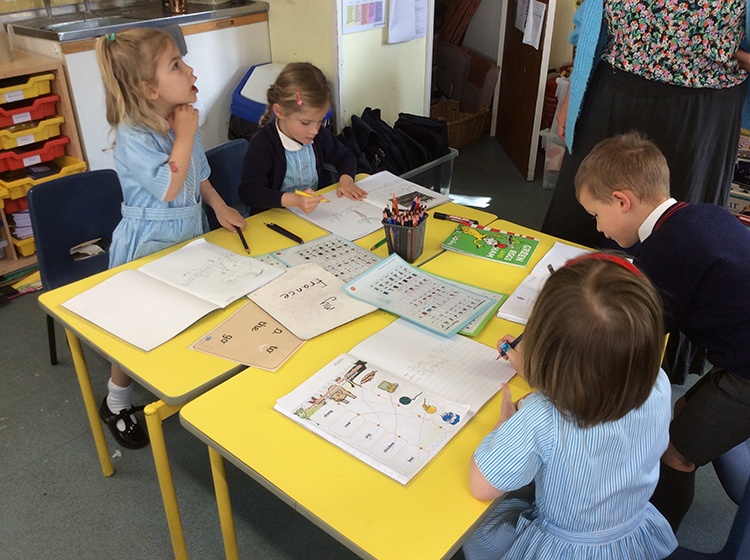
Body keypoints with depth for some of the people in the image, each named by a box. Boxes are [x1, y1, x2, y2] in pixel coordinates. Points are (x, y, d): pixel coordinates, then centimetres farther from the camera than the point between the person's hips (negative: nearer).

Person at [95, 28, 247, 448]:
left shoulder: (183, 121, -1)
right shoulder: (133, 137, -25)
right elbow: (168, 187, -35)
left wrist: (220, 208, 0)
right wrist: (185, 133, -27)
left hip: (190, 231, 7)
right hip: (149, 242, -7)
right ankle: (117, 403, 24)